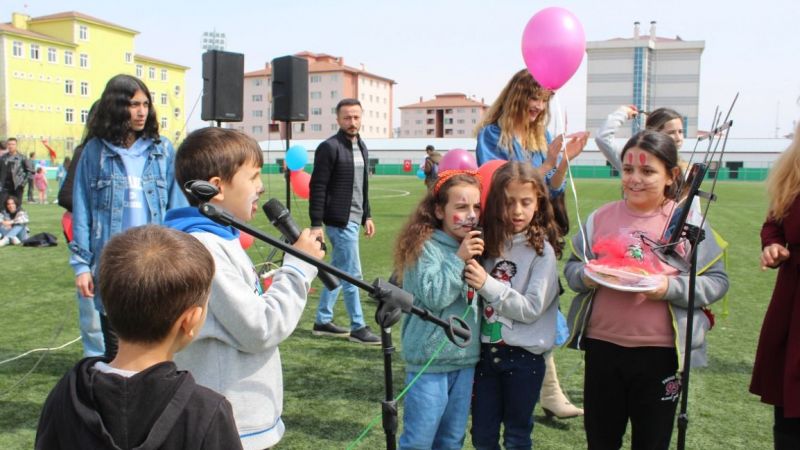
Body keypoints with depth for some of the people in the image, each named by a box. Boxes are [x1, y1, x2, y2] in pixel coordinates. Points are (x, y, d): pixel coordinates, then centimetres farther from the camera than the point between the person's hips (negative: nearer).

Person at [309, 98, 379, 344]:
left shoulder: (361, 147, 13)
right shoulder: (329, 147, -12)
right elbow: (317, 187, -15)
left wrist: (367, 216, 17)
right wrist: (316, 224, -18)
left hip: (353, 219, 8)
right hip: (339, 221, -8)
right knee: (352, 274, -4)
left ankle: (323, 321, 24)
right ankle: (358, 327, 6)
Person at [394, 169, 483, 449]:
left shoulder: (474, 246, 8)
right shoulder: (425, 246, -13)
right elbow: (433, 296, -22)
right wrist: (458, 259, -22)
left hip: (465, 357, 7)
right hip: (429, 360, -7)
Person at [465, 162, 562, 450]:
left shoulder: (542, 251, -11)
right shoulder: (489, 242, 2)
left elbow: (531, 308, -18)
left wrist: (488, 284, -25)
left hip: (524, 356, -4)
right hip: (486, 351, 4)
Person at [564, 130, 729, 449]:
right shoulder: (601, 217, 5)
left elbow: (716, 281, -4)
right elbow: (571, 267, 10)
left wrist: (671, 288, -19)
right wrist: (586, 276, -12)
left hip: (661, 351, -2)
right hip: (602, 345, 2)